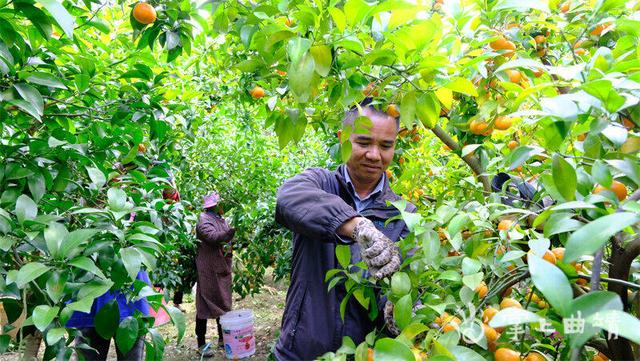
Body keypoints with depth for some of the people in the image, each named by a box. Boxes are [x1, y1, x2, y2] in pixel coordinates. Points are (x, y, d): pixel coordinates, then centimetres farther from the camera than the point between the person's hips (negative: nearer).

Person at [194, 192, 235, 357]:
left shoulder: (221, 220, 15)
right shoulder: (203, 220, -10)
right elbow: (212, 237, -26)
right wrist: (230, 232, -40)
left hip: (223, 268, 8)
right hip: (208, 269, -8)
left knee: (223, 303, 14)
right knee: (205, 304, 0)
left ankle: (222, 339, 27)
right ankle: (201, 344, 9)